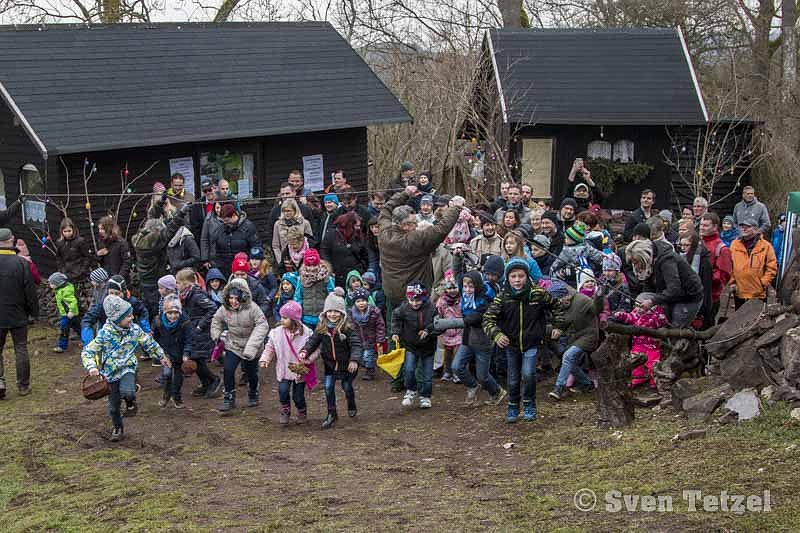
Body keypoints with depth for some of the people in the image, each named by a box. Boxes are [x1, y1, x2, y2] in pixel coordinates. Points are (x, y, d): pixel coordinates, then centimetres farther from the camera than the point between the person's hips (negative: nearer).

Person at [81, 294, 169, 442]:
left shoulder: (135, 330, -7)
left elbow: (149, 344, 9)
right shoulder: (104, 334, -18)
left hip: (127, 368, 0)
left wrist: (161, 356, 19)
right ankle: (118, 428, 37)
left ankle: (131, 402, 4)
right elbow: (87, 352, -16)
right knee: (114, 406, 10)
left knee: (127, 392, -32)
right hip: (111, 372, 0)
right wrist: (92, 367, -32)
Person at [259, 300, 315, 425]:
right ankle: (285, 412, 9)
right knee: (283, 390, -18)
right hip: (283, 370, 2)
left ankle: (302, 414, 34)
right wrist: (264, 359, -10)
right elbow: (269, 348, 6)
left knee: (298, 395, 4)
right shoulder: (276, 333, -3)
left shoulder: (306, 333, -11)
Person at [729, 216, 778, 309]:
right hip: (739, 293, 3)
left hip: (758, 294, -3)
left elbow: (772, 267, -2)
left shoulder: (765, 246, -3)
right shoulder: (735, 244, 6)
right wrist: (732, 282, 1)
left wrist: (763, 283, -9)